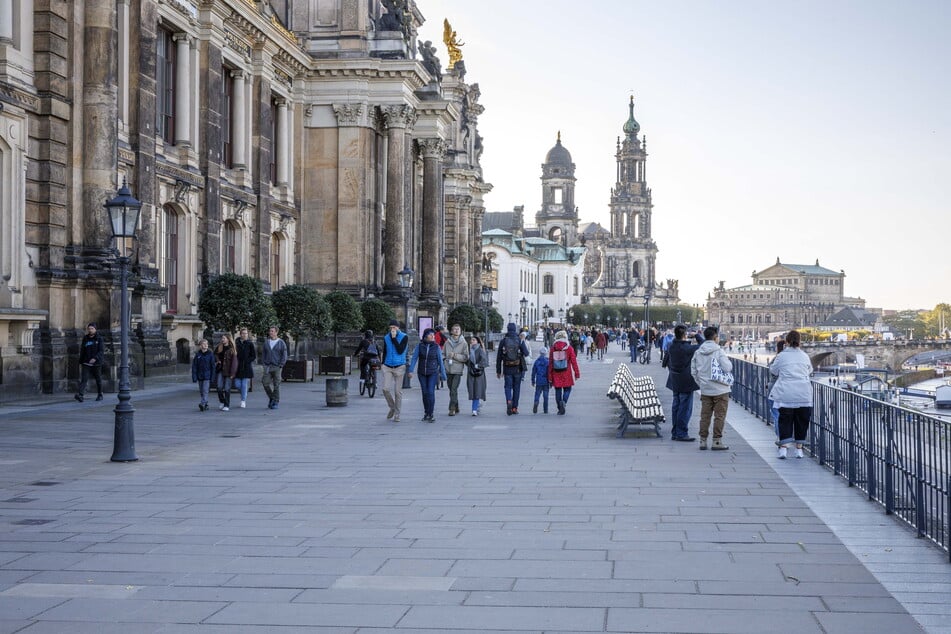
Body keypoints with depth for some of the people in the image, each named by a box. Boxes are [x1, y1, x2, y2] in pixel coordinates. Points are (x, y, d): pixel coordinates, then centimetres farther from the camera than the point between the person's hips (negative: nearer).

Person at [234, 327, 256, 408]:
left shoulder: (250, 344, -2)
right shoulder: (236, 342, 2)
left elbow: (254, 356, 1)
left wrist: (247, 361, -9)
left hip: (247, 368, -2)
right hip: (238, 367, 2)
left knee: (244, 385, -3)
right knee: (237, 385, 1)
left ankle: (243, 401, 8)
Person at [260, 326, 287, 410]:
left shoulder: (281, 343, 0)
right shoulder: (266, 343, 10)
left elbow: (284, 355, -2)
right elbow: (263, 354, 13)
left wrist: (280, 366, -11)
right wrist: (263, 365, 1)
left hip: (277, 367, -3)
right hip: (267, 367, 3)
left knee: (276, 385, -3)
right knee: (265, 383, -6)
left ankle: (276, 402, 5)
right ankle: (271, 398, 14)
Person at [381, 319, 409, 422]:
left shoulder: (404, 337, -4)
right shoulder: (386, 338, 7)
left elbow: (400, 351, -15)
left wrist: (394, 338, -15)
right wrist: (383, 364, 14)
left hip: (399, 367, -2)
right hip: (387, 367, 2)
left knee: (398, 391, 1)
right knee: (386, 389, -12)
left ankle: (397, 414, 10)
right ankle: (392, 407, 12)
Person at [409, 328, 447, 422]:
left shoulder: (436, 347, -4)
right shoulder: (420, 346, -2)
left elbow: (440, 361, 0)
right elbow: (414, 358, -6)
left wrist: (443, 374, 2)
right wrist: (411, 371, -17)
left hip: (433, 373, -2)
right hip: (422, 373, 2)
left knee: (431, 392, -13)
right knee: (425, 393, 6)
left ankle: (431, 414, -10)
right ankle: (426, 413, 19)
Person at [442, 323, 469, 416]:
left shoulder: (463, 343, -2)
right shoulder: (447, 342, 6)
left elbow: (466, 357, -5)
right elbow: (443, 354, 12)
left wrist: (455, 355, -14)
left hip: (458, 370, -4)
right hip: (448, 369, 4)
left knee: (454, 390, -12)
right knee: (451, 390, 11)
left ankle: (452, 408, -9)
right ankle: (456, 408, 23)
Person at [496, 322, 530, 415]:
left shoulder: (503, 341, 0)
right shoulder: (520, 341, -3)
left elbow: (499, 357, 2)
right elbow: (526, 353, -9)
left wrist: (498, 371, 8)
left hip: (507, 369, 0)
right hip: (518, 369, 0)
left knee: (508, 387, 7)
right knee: (516, 387, 10)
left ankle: (509, 402, -20)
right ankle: (514, 407, 11)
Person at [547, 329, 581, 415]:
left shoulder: (553, 349, 1)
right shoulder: (569, 348, -4)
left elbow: (550, 363, 3)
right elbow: (573, 361, -5)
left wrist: (550, 376, 8)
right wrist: (577, 373, 2)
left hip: (556, 374, 2)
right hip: (566, 373, -2)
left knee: (558, 390, 10)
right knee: (567, 389, 10)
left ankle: (560, 409, 10)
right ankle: (564, 401, -18)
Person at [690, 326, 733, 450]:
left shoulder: (698, 352, 3)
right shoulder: (719, 351, -13)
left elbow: (693, 371, 6)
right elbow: (727, 368, -19)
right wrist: (729, 362, 2)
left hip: (705, 390, 5)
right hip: (720, 390, -5)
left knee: (705, 416, 11)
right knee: (719, 416, 3)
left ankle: (703, 440, 13)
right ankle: (717, 441, 4)